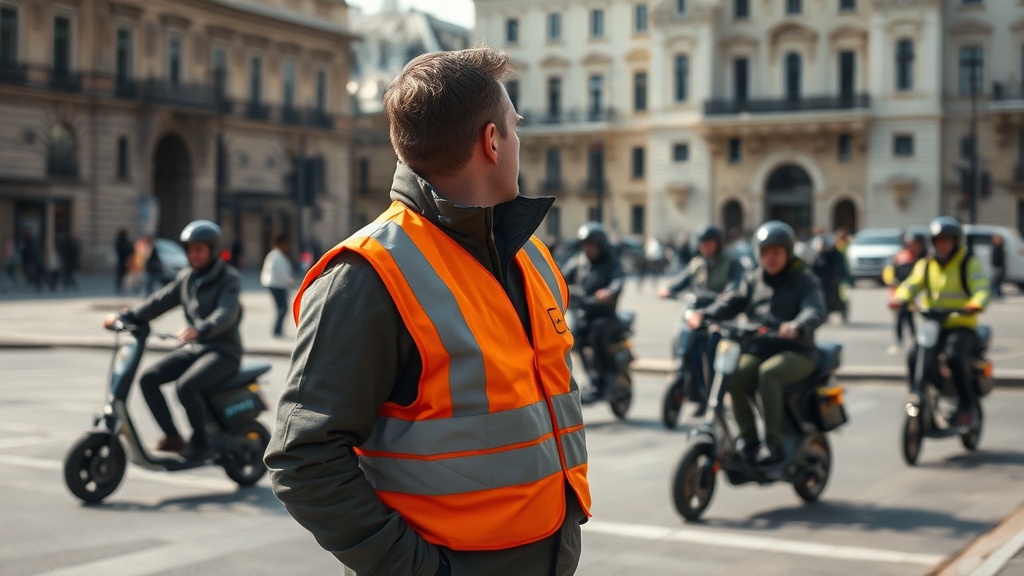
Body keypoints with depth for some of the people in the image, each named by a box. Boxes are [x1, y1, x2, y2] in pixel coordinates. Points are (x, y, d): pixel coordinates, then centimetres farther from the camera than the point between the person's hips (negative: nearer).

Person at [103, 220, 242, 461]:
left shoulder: (229, 278, -8)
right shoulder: (186, 278, 14)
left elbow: (227, 313, -25)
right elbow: (161, 300, 10)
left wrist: (200, 330, -44)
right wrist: (125, 317, -3)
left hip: (223, 351, -7)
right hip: (193, 349, 7)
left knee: (186, 386, -32)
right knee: (148, 379, -12)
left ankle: (200, 443, -13)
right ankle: (172, 436, -5)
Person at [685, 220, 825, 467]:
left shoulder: (804, 280, 1)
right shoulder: (754, 279, 16)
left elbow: (815, 311, -17)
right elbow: (732, 302, 6)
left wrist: (797, 326, -40)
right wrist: (702, 314, -14)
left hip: (796, 352, -4)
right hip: (758, 349, 4)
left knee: (768, 372, -35)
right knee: (733, 378, -25)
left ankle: (774, 444, -29)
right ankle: (748, 439, -11)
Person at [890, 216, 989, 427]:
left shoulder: (970, 264, 2)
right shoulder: (925, 265, 14)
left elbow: (981, 289, -12)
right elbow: (912, 284, 1)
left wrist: (975, 304, -36)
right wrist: (900, 298, -22)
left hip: (961, 326, -4)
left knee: (954, 356, -30)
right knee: (914, 356, -21)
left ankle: (967, 405, -13)